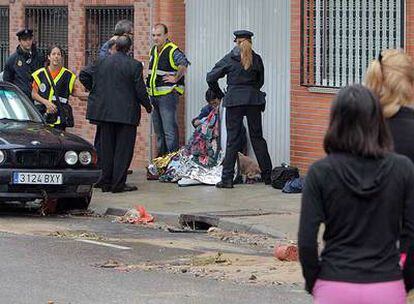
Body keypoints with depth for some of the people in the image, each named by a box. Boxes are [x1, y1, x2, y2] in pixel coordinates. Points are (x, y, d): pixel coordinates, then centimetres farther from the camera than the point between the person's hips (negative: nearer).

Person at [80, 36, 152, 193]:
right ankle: (118, 183, -4)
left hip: (105, 112, 4)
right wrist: (147, 105, 7)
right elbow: (140, 89, -9)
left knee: (107, 147, 12)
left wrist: (94, 89, 21)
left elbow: (84, 74, 7)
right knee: (123, 148, 1)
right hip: (126, 113, -4)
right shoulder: (134, 65, -10)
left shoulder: (103, 62, 2)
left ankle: (106, 182, 15)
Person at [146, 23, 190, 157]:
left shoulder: (172, 51, -13)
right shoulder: (153, 50, 14)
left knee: (169, 129, -12)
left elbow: (184, 64, -27)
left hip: (168, 94, -9)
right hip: (154, 95, 9)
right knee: (158, 130, 15)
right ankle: (161, 155, 23)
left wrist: (176, 78, -21)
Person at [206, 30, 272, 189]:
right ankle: (267, 175, 14)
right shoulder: (256, 59, 5)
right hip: (254, 100, 2)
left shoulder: (229, 59, -1)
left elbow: (211, 78, -1)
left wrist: (220, 94, 11)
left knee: (232, 140, -1)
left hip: (234, 100, -2)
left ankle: (227, 178, -4)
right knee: (257, 137, 11)